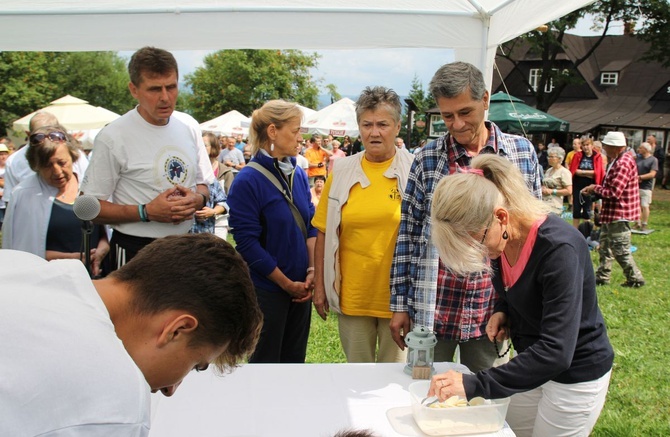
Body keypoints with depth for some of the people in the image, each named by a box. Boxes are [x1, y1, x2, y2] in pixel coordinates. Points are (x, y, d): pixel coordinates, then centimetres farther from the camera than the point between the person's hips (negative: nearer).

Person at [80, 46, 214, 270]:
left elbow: (203, 183, 13)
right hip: (135, 251, -5)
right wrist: (147, 212, -22)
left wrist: (198, 199, -10)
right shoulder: (113, 137, -13)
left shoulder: (190, 126, 3)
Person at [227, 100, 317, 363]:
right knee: (266, 361, 10)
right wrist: (286, 283, -14)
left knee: (295, 359, 17)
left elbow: (310, 225, 10)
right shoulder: (247, 181, -14)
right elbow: (247, 243, -17)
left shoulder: (299, 175, 5)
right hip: (266, 289, -6)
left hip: (301, 287, 6)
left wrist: (312, 270, -3)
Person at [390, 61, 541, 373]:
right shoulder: (428, 158, -2)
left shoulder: (522, 152, 1)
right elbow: (408, 232, 1)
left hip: (492, 310, 1)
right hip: (432, 309, 0)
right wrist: (400, 304, -1)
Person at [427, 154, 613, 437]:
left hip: (576, 375, -7)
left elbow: (556, 352, -36)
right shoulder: (502, 238, -10)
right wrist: (502, 311, -9)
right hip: (533, 363, 7)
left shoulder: (559, 248, -32)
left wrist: (475, 384, -40)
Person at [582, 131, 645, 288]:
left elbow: (613, 192, -26)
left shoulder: (623, 163, -23)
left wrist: (595, 188, -10)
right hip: (612, 214, 11)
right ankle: (602, 277, 25)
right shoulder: (618, 161, 12)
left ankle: (636, 279, 9)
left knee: (621, 250, -2)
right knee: (605, 246, 17)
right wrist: (594, 190, 2)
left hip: (619, 215, -11)